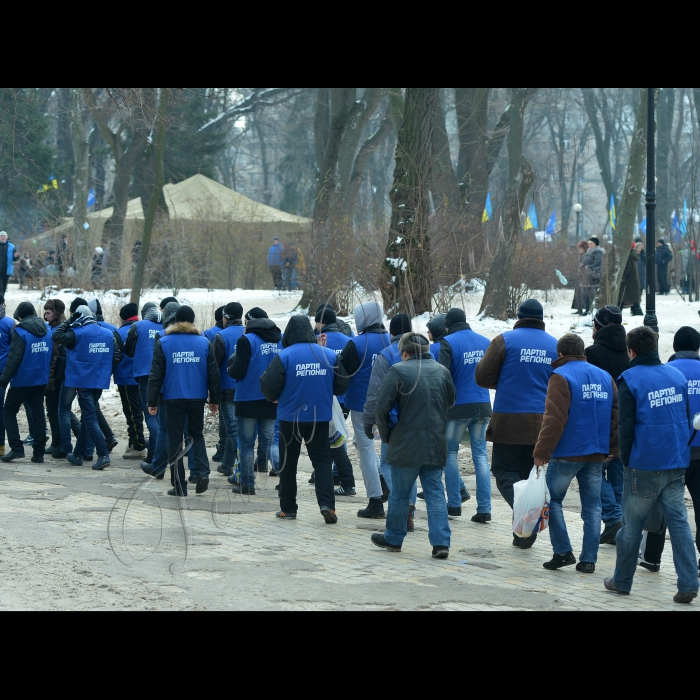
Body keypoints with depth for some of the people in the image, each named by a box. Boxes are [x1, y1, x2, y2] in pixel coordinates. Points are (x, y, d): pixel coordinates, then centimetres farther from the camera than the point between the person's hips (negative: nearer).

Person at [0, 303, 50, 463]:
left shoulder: (20, 332, -14)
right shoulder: (46, 331, 5)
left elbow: (14, 359, -17)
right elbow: (51, 356, 12)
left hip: (22, 380, -6)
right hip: (41, 380, 6)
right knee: (38, 414, 9)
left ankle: (17, 448, -5)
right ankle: (39, 454, 7)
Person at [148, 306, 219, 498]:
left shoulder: (163, 343, -2)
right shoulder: (204, 343, 3)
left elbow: (156, 375, -4)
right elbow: (213, 374, 6)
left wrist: (152, 401, 0)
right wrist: (214, 399, 14)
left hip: (173, 398, -2)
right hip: (197, 398, 2)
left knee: (175, 439, 5)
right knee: (197, 435, 19)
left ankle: (179, 487, 4)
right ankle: (202, 473, -2)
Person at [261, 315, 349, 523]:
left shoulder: (285, 356, -13)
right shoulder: (329, 355, -2)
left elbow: (269, 384, -16)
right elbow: (341, 385, 2)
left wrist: (274, 397, 6)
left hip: (290, 417, -2)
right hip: (320, 417, 2)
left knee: (288, 462, 11)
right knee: (322, 460, 8)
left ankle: (288, 508, 15)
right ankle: (327, 504, -10)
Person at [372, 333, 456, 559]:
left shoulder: (398, 371, -10)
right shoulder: (441, 371, 5)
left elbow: (382, 407, -11)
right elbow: (451, 401, 21)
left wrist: (387, 435, 3)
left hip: (406, 445, -4)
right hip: (436, 445, 4)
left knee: (400, 494, 10)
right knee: (435, 493, 6)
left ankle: (394, 538, 23)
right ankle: (441, 543, -3)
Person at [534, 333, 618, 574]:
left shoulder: (560, 376, -8)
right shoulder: (605, 377, 12)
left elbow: (554, 419, -15)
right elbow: (615, 416, 11)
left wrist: (542, 451, -12)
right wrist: (612, 449, 16)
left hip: (567, 454, -6)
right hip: (597, 455, 6)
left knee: (552, 500, 7)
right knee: (592, 506, 8)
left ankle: (563, 552, -1)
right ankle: (589, 559, 6)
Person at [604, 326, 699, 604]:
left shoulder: (630, 380, -9)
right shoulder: (677, 375, 8)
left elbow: (626, 426, -9)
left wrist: (626, 460, 4)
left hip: (644, 466, -4)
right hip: (677, 465, 4)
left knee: (632, 525, 8)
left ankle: (622, 581, 18)